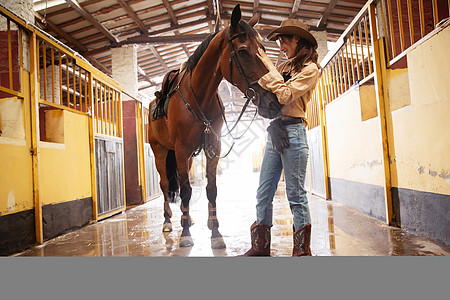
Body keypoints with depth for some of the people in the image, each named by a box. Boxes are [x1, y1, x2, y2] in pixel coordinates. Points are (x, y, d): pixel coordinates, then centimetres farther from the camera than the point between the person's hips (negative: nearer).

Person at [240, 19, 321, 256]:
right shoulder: (285, 67, 21)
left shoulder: (309, 69, -2)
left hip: (292, 132, -8)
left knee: (296, 194, -2)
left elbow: (285, 95, -16)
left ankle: (302, 250, 12)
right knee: (263, 194, 7)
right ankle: (260, 247, 17)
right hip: (274, 132, 8)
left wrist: (270, 67, -8)